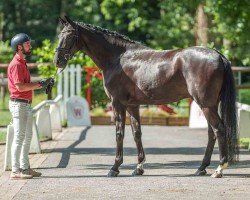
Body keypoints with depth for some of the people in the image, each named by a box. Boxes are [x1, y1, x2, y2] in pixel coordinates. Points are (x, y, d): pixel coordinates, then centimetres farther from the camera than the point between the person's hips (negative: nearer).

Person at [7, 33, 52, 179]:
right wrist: (40, 84, -16)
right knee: (19, 137, -8)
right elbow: (20, 86, -22)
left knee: (28, 136, 14)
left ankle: (25, 167, 20)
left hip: (27, 104, 10)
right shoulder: (16, 64, -14)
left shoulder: (22, 63, 17)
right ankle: (15, 170, -6)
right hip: (19, 104, -10)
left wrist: (41, 85, 8)